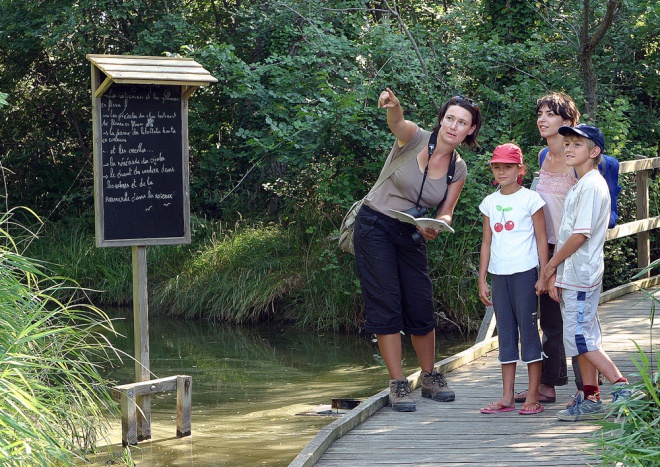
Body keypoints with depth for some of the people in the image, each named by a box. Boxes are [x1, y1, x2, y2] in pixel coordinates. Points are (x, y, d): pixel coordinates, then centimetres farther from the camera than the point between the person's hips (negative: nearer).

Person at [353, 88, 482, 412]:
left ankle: (430, 377, 25)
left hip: (411, 236, 5)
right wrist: (392, 105, -60)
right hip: (374, 227, -5)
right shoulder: (415, 139, -14)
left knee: (422, 307, 6)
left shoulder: (459, 169, 0)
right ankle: (398, 384, -2)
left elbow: (446, 212, 2)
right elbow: (396, 121, -36)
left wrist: (436, 226, -22)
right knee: (386, 305, -6)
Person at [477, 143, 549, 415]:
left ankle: (533, 397, 0)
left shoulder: (530, 199, -2)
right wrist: (482, 280, 11)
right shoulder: (490, 202, 11)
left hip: (524, 273, -5)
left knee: (528, 330, -3)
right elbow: (487, 243, 14)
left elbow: (541, 239, -2)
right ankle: (507, 398, 9)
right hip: (499, 275, 5)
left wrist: (543, 276, -6)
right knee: (506, 334, 7)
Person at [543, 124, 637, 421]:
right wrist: (555, 274, 10)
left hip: (580, 275, -10)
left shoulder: (592, 185, -14)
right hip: (570, 276, 10)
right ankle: (590, 399, 14)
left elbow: (580, 234, -19)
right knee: (581, 339, 10)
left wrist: (552, 264, -9)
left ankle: (622, 388, -9)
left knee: (580, 338, -11)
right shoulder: (578, 187, 17)